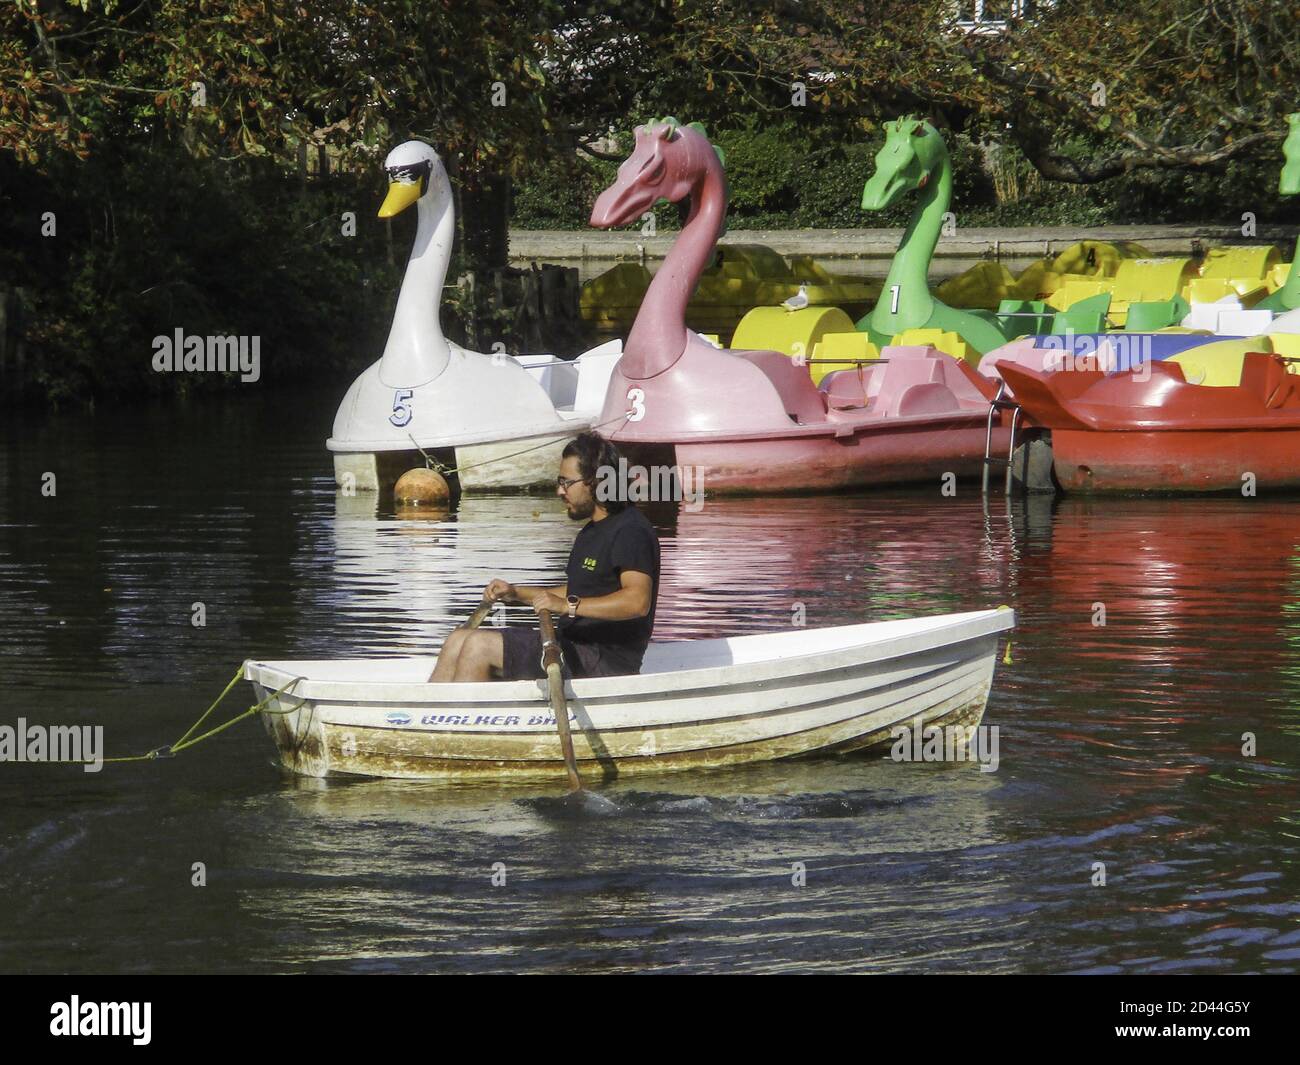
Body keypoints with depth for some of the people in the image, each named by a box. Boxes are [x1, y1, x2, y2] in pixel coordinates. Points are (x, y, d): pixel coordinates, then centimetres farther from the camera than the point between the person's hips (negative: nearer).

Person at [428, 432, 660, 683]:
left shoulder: (630, 532, -15)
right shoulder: (593, 531, 19)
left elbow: (638, 601, -30)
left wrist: (568, 606, -32)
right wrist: (516, 593, 20)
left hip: (605, 660, -10)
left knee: (479, 645, -18)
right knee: (459, 641, 6)